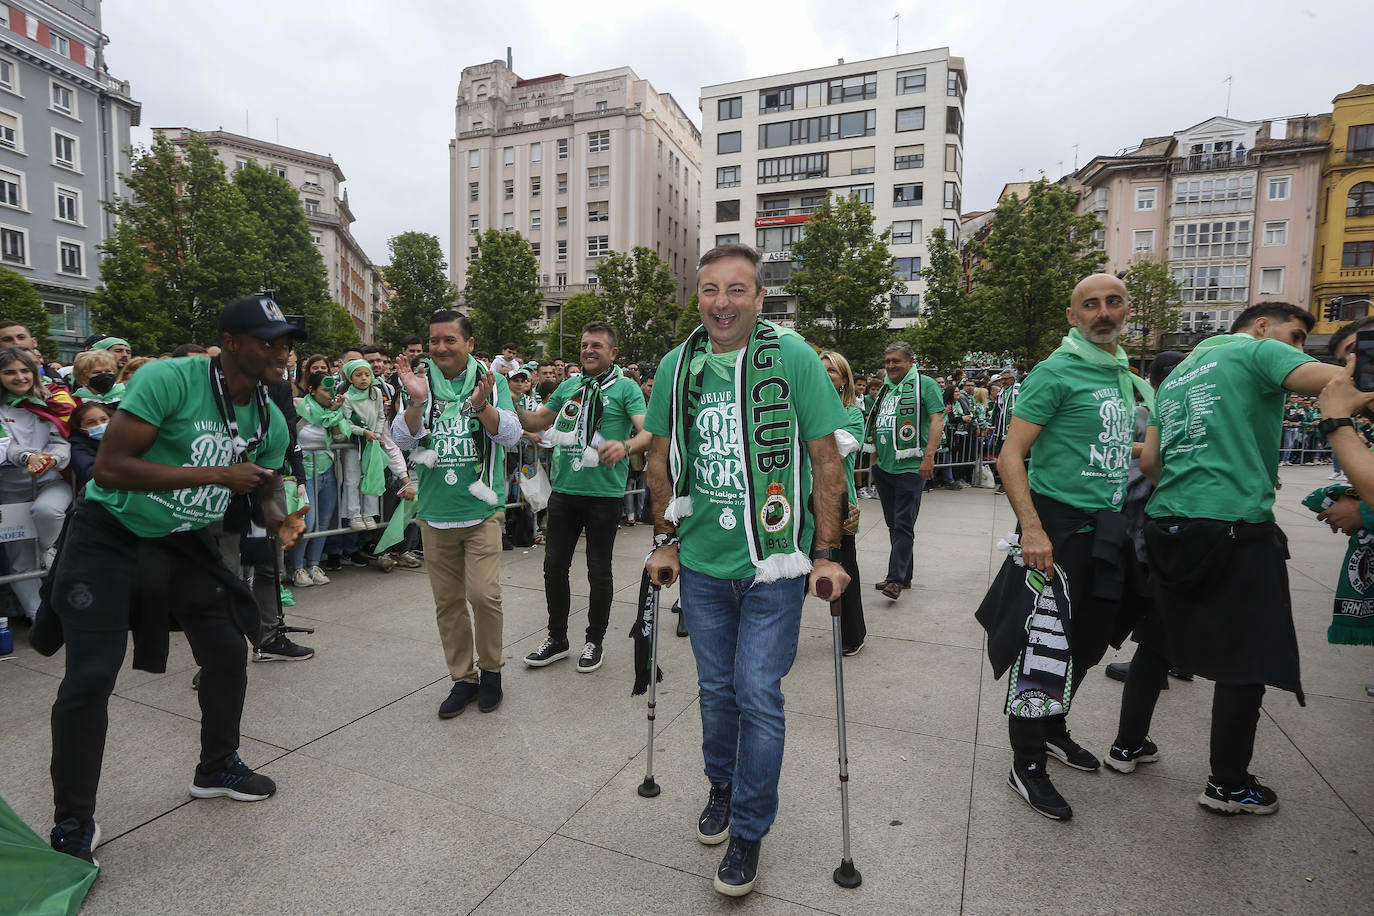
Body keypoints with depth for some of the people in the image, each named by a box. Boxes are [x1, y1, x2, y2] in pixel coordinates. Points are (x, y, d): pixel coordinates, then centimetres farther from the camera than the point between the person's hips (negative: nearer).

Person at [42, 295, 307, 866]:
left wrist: (278, 520, -16)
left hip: (185, 541, 6)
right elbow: (109, 468, -28)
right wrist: (217, 474, -34)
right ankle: (72, 824, 15)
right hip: (110, 534, -6)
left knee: (228, 653, 8)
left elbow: (262, 492, 7)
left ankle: (216, 768, 32)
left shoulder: (272, 421, -5)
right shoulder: (168, 379, -26)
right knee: (91, 676, -6)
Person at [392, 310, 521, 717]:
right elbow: (403, 439, -4)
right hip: (435, 512, 3)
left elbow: (511, 435, -10)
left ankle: (491, 669, 14)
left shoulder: (490, 381, 0)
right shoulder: (420, 381, 5)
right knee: (447, 601, 10)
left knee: (483, 593, -11)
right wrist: (416, 402, -22)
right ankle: (463, 678, 26)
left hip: (481, 509, -3)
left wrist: (481, 405, -27)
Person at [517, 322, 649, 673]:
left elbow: (648, 432, -15)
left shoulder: (626, 387, -3)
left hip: (604, 493, -5)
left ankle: (595, 641, 26)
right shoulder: (568, 386, 12)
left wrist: (625, 446, -36)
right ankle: (557, 638, 28)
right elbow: (537, 422, 20)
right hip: (564, 488, 5)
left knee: (599, 571, 8)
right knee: (554, 565, 11)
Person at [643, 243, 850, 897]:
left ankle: (749, 831, 26)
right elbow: (662, 461, 10)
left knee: (759, 696, 4)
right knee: (716, 688, 18)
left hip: (774, 566, -3)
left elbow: (828, 465, -7)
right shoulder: (677, 365, 0)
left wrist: (826, 553, -9)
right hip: (701, 563, 4)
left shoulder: (794, 358, -10)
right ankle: (721, 785, 45)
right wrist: (665, 541, 8)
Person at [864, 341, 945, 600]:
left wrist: (928, 457, -20)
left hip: (910, 467, -7)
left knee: (904, 525, -6)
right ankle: (903, 574, 22)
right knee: (893, 524, 12)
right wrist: (875, 460, 21)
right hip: (884, 468, 8)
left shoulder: (924, 384, -3)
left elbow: (937, 419, -11)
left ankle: (896, 579, -2)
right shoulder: (886, 389, 17)